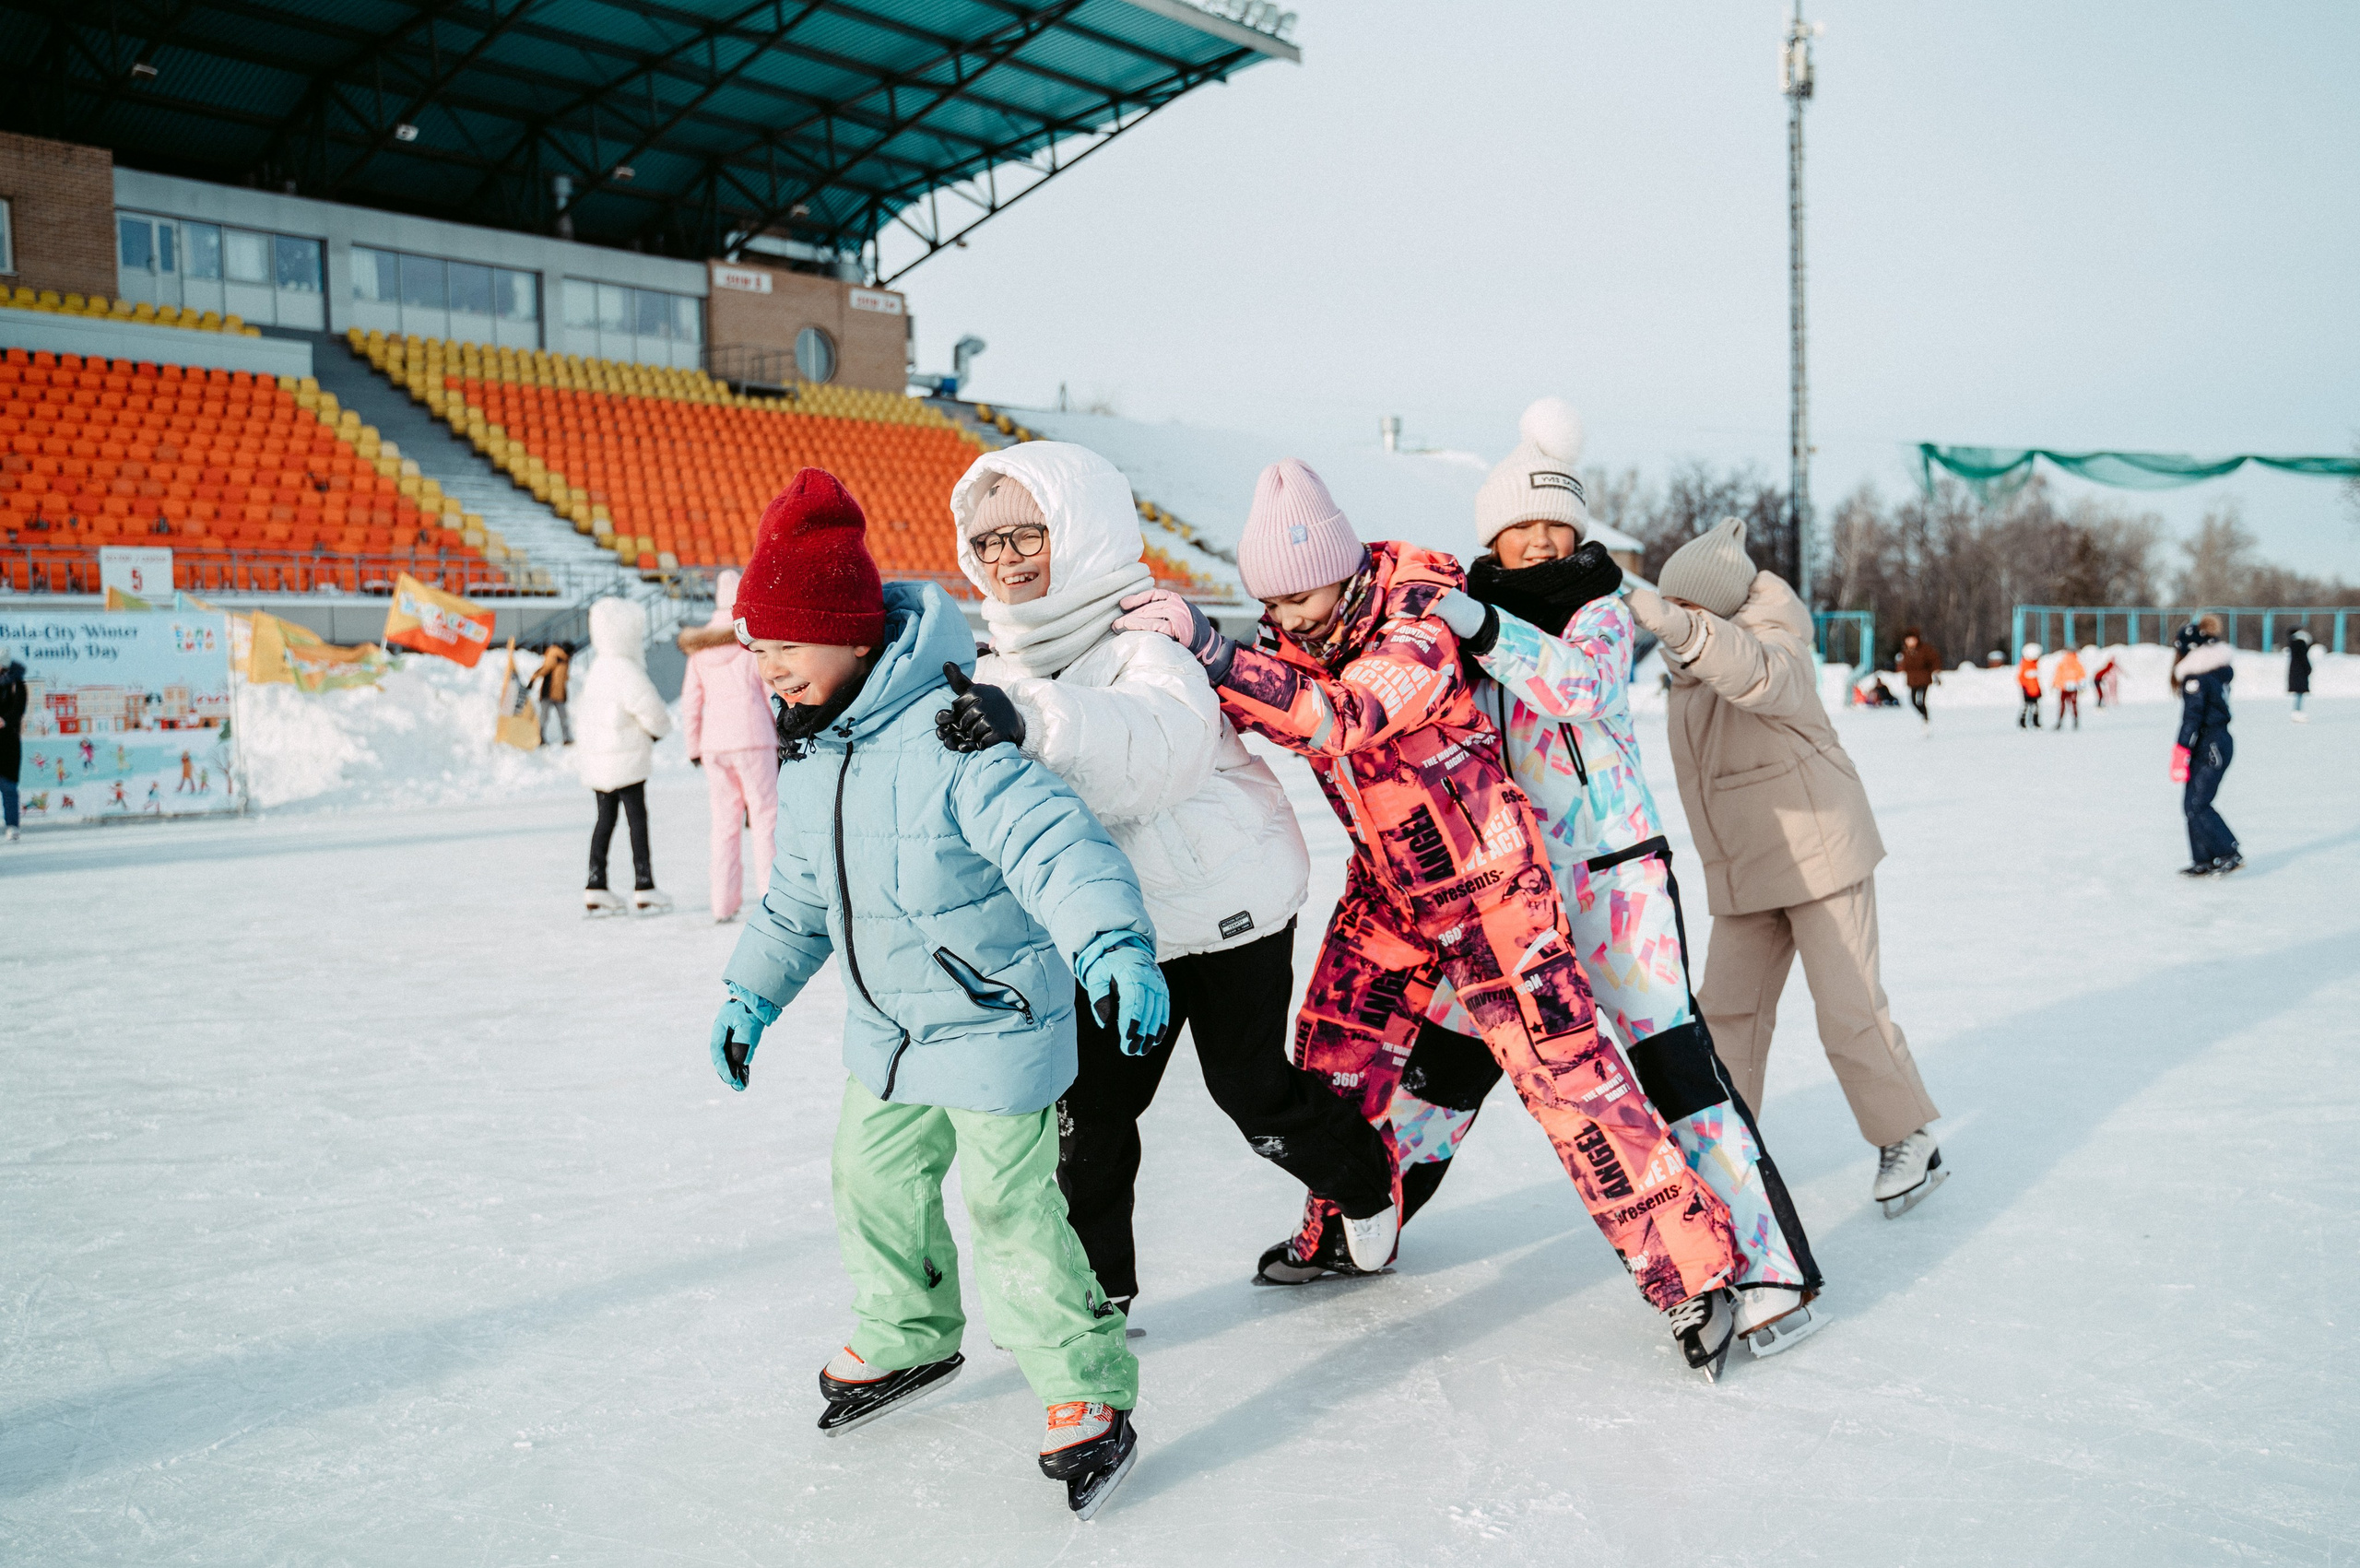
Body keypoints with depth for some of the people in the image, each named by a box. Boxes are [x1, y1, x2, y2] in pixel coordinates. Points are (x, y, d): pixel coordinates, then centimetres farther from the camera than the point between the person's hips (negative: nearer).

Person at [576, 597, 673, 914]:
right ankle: (644, 889, 0)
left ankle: (596, 888, 11)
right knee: (638, 820, -3)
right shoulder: (626, 672, -16)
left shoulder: (597, 671, 14)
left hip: (598, 761, 9)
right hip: (626, 758, -9)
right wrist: (661, 728, 1)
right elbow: (652, 711, -21)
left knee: (605, 820, 12)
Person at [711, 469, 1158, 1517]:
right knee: (874, 1183, 19)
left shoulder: (950, 738, -27)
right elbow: (797, 894, 16)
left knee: (1011, 1208, -4)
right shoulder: (806, 755, 2)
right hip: (887, 1027, 8)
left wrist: (1112, 943, -51)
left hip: (995, 1023, -8)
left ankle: (1088, 1393, 13)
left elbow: (1054, 840, -37)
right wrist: (751, 995, 20)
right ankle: (909, 1339, 43)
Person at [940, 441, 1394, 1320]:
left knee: (1253, 1087, 7)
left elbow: (1155, 744, -42)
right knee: (1092, 1100, 1)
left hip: (1229, 904, -6)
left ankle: (1366, 1184, 36)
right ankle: (1096, 1281, 19)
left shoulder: (1145, 639, -21)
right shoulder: (1006, 665, 3)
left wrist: (1035, 717, -58)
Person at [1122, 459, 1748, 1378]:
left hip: (1488, 880, -7)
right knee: (1335, 1045, 10)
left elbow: (1338, 718, -42)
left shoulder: (1416, 632, -26)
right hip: (1388, 886, 7)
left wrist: (1208, 648, -50)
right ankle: (1343, 1232, 33)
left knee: (1560, 1068, -11)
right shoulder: (1288, 645, -3)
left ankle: (1693, 1269, -2)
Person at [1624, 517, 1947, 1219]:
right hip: (1745, 873, 7)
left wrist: (1681, 628, -63)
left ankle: (1908, 1142, 12)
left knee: (1849, 1009, -5)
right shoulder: (1691, 667, 3)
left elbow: (1756, 675, -48)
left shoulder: (1771, 647, -22)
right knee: (1727, 1009, 5)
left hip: (1819, 852, -7)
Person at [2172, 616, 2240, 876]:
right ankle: (2204, 860, 14)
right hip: (2219, 741, 9)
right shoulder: (2218, 672, 12)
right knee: (2193, 803, 11)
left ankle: (2230, 854, -3)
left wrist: (2180, 754, -16)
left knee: (2196, 804, -7)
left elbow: (2191, 719, -19)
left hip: (2210, 747, -9)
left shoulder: (2196, 678, -16)